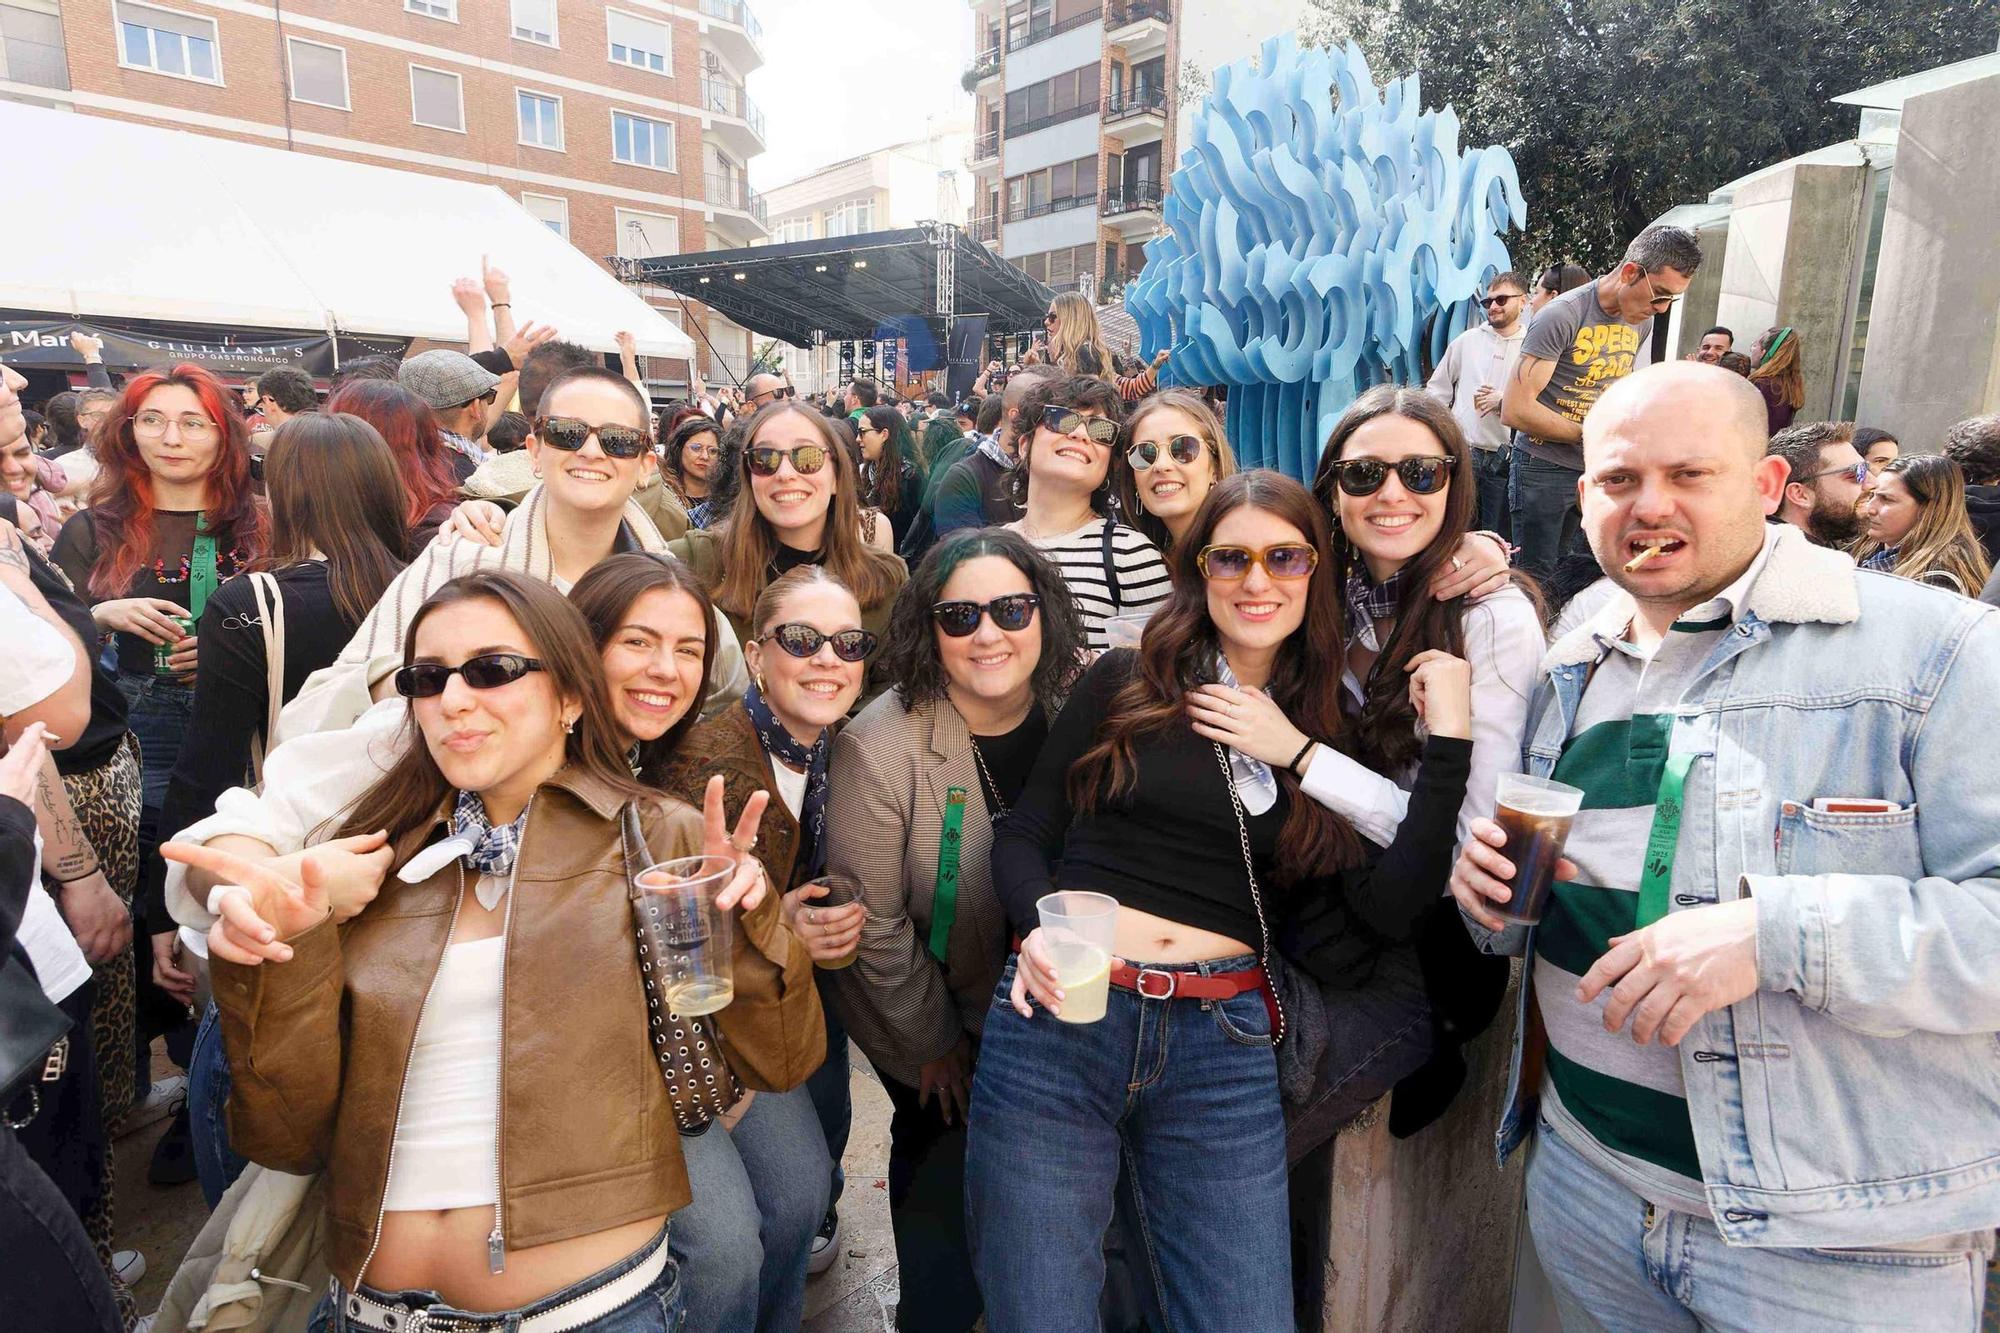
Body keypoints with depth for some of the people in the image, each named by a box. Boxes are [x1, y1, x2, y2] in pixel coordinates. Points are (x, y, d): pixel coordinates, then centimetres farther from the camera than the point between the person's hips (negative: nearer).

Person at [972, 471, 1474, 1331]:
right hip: (1057, 1018, -1)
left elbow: (1388, 908, -2)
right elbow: (1023, 836, 5)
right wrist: (1037, 928, -15)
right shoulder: (1123, 684, 4)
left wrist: (1449, 739, -4)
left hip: (1225, 1050, 2)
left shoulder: (1328, 734, 10)